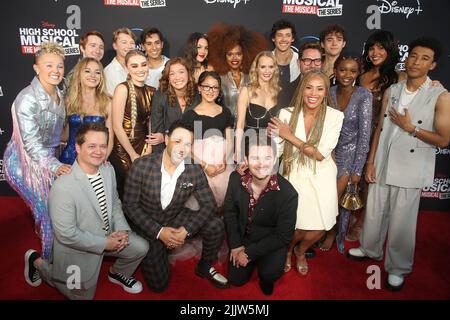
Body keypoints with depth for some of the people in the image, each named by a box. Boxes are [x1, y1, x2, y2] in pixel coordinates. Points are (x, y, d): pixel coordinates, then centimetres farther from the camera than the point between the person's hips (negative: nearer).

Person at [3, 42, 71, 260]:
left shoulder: (58, 94, 2)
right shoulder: (28, 99, -22)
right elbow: (31, 142, -24)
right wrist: (55, 167, -33)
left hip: (46, 159, 7)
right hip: (25, 162, -6)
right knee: (49, 212, -1)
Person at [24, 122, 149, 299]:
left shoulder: (108, 170, -10)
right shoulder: (62, 187, -32)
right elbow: (66, 234, -27)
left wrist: (122, 230, -11)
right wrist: (105, 243, -22)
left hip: (109, 236, 6)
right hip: (78, 247, -5)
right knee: (83, 295, 15)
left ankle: (117, 273, 25)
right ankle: (37, 262, 30)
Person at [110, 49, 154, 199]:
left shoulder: (151, 91, 6)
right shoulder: (123, 88, -11)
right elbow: (117, 126, -14)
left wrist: (148, 150, -2)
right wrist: (133, 155, -11)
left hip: (144, 149, 5)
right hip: (123, 151, -5)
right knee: (124, 192, 4)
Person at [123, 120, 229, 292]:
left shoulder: (195, 170, -16)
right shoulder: (141, 166, -21)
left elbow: (209, 204, -10)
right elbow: (130, 205, -14)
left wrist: (186, 230, -24)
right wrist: (159, 232, -22)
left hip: (177, 218, 2)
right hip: (148, 225, -2)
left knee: (216, 226, -20)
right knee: (158, 284, -3)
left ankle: (205, 266, 9)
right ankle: (154, 254, 30)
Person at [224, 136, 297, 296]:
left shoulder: (288, 194, -30)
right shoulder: (236, 178, -19)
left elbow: (283, 236, -20)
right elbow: (230, 211, -2)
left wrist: (249, 253, -18)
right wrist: (235, 245, -6)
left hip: (272, 242, -3)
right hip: (242, 236, 3)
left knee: (270, 274, -26)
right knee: (236, 279, 6)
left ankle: (266, 278, 13)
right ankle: (254, 262, 37)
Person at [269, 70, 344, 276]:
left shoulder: (335, 116, -9)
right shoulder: (287, 114, -8)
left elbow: (321, 154, -15)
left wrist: (289, 136, -17)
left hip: (321, 176, 1)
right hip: (294, 175, -1)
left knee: (319, 228, 0)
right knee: (298, 225, -3)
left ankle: (300, 251, 38)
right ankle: (287, 251, 35)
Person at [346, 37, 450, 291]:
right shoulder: (391, 91, 5)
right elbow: (380, 129, 7)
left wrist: (410, 127, -14)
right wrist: (371, 161, 4)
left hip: (410, 170, -4)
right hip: (383, 165, 4)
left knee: (401, 221, 5)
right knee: (374, 213, 16)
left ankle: (398, 268, 26)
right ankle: (371, 249, 40)